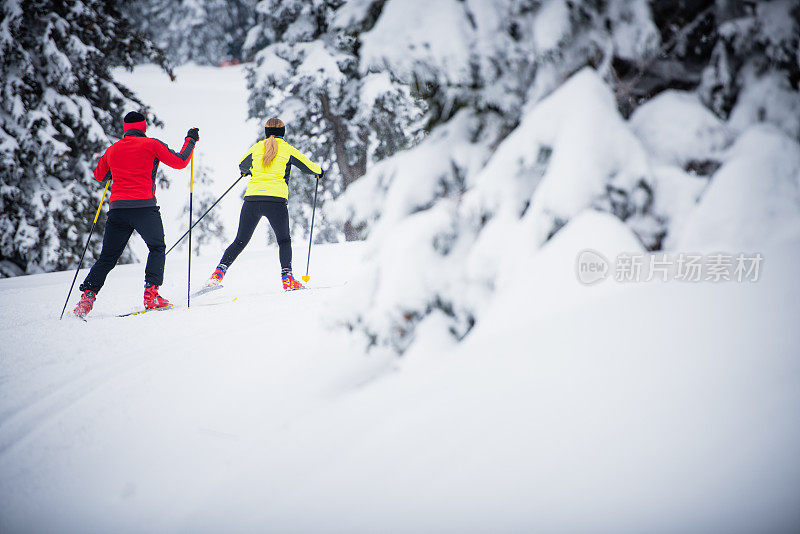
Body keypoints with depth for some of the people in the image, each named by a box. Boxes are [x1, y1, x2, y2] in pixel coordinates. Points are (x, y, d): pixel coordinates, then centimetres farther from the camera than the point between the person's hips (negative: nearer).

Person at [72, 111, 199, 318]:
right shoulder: (151, 144, 4)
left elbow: (99, 176, 30)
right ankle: (151, 293, -3)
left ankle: (88, 294, -2)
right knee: (157, 248, 14)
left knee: (108, 257, 12)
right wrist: (191, 140, 19)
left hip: (117, 208, 4)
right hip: (144, 206, -3)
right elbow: (180, 162, 4)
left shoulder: (113, 150, 16)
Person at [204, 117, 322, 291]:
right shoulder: (288, 150, 5)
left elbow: (242, 166, 29)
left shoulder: (256, 148, 13)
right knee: (284, 241, 16)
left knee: (240, 241, 12)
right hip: (276, 200, -2)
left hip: (252, 198, 2)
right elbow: (309, 167, 12)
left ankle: (219, 271, -4)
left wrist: (247, 171, 53)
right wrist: (319, 171, 36)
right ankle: (287, 277, 0)